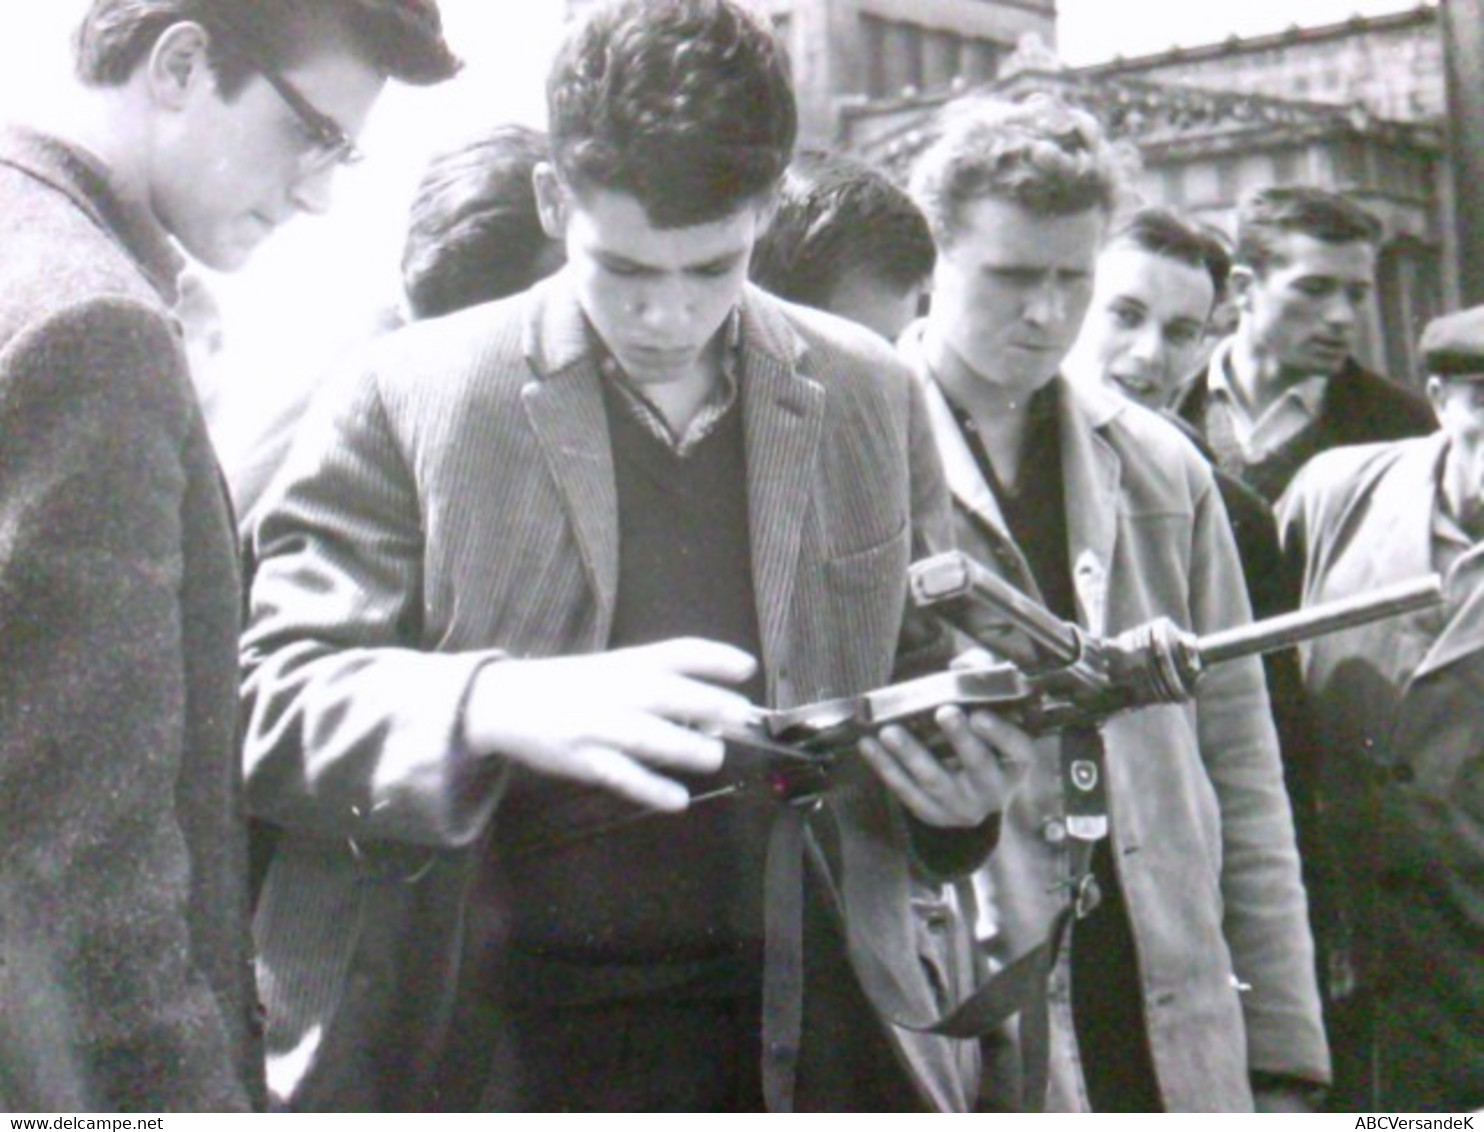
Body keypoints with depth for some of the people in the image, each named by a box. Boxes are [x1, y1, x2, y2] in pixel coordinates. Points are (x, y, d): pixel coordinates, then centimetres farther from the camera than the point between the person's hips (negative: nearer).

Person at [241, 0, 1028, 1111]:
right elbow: (268, 696, -7)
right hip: (479, 1047, -2)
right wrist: (489, 706, -26)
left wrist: (964, 774, -3)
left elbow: (924, 676, 20)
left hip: (793, 1043, 3)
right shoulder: (407, 396, -2)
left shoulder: (870, 397, 9)